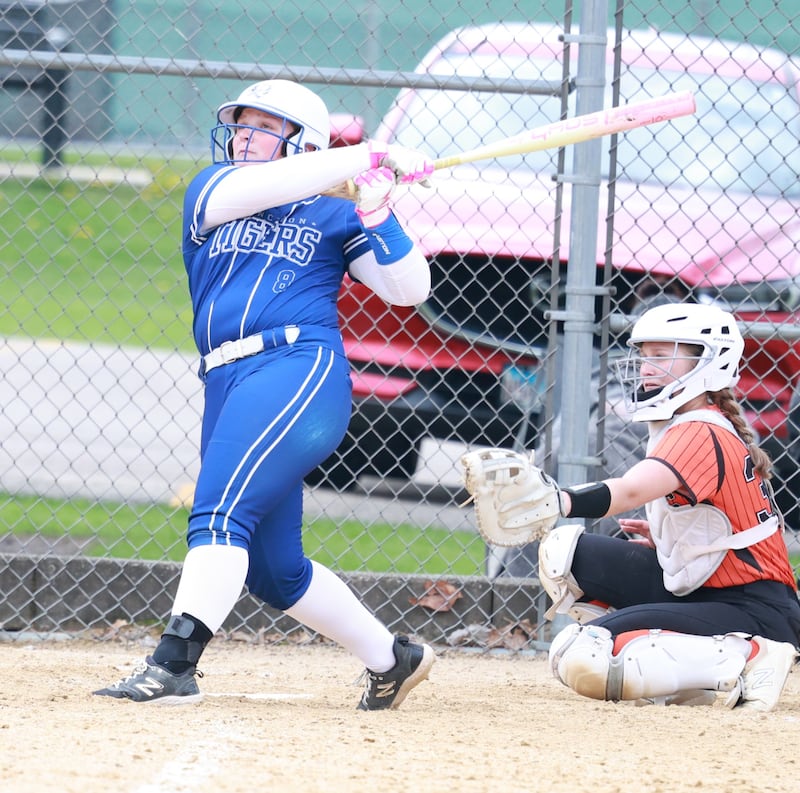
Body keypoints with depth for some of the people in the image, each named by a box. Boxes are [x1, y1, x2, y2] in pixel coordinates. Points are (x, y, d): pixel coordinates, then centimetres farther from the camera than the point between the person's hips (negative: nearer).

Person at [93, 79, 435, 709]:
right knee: (273, 570, 9)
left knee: (221, 511, -24)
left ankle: (173, 665, -33)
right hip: (228, 385, 6)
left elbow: (409, 289, 5)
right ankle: (392, 659, 26)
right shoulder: (212, 191, 19)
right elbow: (258, 187, -4)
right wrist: (367, 158, -8)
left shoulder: (332, 217, 12)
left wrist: (375, 214, -7)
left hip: (301, 369, -6)